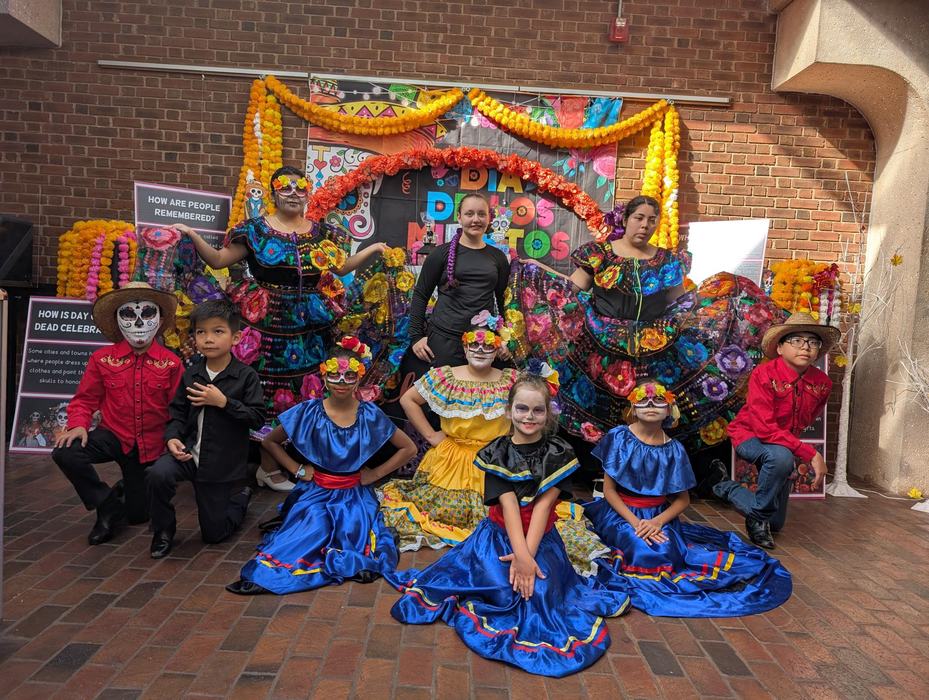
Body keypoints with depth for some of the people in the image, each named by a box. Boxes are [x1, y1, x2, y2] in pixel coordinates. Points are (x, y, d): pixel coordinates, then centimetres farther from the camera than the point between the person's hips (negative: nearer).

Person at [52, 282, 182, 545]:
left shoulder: (170, 363, -10)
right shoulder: (103, 358, -6)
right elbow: (85, 399, -1)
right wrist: (78, 425, -19)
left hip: (150, 445, -1)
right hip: (113, 435, 1)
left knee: (138, 516, 8)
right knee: (65, 453, -30)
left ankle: (126, 489, 48)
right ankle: (109, 507, -7)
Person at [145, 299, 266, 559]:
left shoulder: (246, 376, -12)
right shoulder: (191, 374, 0)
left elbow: (258, 418, -16)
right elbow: (177, 411, 4)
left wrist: (223, 402, -24)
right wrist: (172, 437, -15)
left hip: (222, 462, -3)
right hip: (189, 451, 3)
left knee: (213, 534, 6)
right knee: (157, 474, -30)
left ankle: (241, 497, 39)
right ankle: (163, 530, -1)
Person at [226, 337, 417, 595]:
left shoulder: (370, 415, -6)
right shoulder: (309, 412, -6)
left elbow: (408, 448, 3)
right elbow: (270, 441, 7)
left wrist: (376, 473, -4)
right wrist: (298, 469, -2)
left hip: (354, 495, 1)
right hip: (315, 491, -1)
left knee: (355, 532, -25)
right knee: (313, 528, -28)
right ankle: (262, 575, -12)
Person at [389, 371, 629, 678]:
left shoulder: (558, 454, -5)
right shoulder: (498, 453, -5)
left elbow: (542, 505, -13)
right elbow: (509, 505, -14)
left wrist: (528, 554, -21)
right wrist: (521, 555, -25)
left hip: (540, 538, 0)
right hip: (499, 535, 0)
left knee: (540, 590, -22)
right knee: (501, 588, -22)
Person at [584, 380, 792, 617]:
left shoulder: (674, 449, -1)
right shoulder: (619, 437, -7)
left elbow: (683, 499, 3)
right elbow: (609, 490, -7)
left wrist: (657, 522, -15)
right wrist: (635, 522, -18)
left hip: (658, 516, 3)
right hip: (621, 514, -3)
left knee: (665, 552, -24)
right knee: (645, 554, -28)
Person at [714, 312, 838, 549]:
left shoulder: (822, 383, -9)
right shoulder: (764, 374, -25)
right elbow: (765, 428, -31)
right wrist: (810, 454, -34)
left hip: (785, 442, 6)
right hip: (749, 436, -6)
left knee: (775, 524, 9)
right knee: (781, 457, -41)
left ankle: (728, 488, 36)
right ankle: (758, 516, -16)